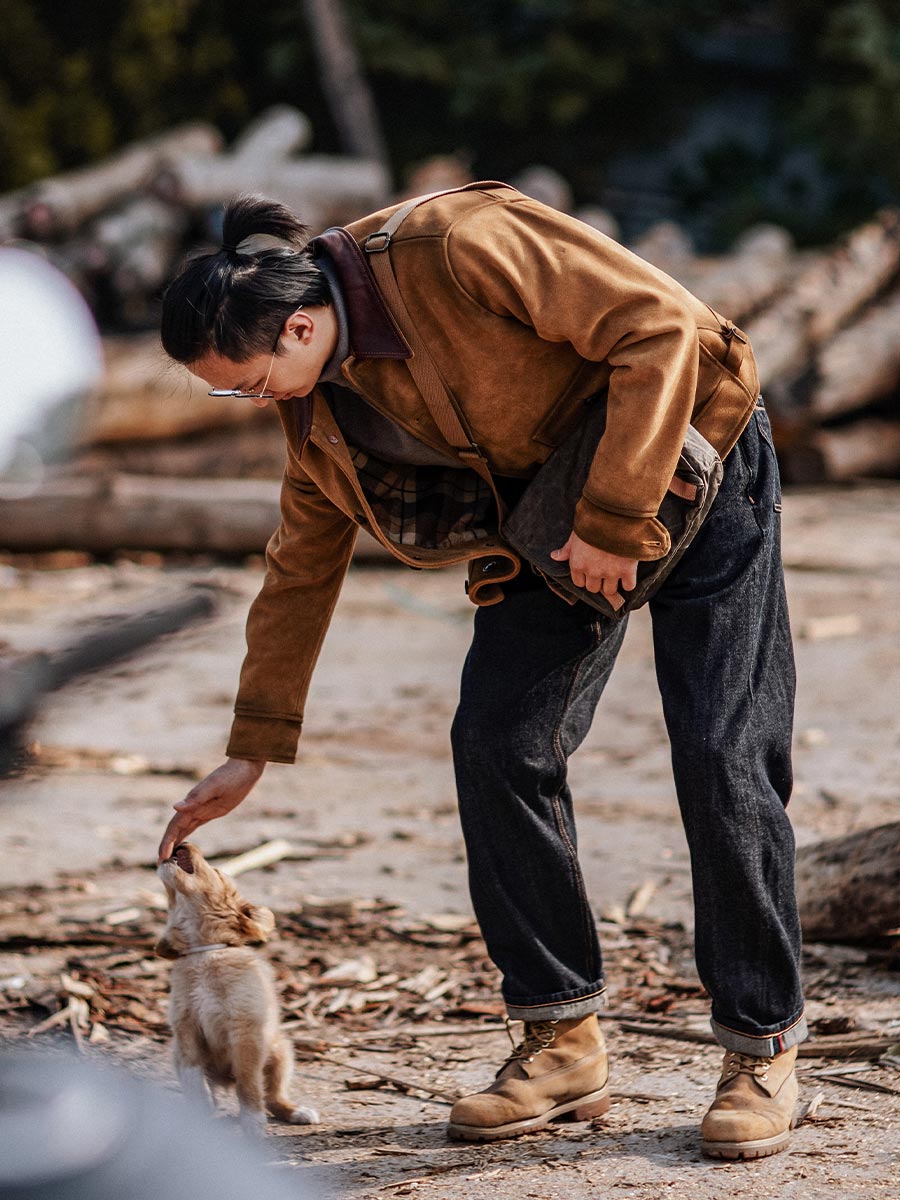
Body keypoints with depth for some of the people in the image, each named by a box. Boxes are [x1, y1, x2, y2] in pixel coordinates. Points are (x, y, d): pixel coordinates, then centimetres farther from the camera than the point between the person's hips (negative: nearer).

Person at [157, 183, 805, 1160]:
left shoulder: (457, 248, -30)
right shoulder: (321, 404, -5)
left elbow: (661, 327, -29)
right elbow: (302, 566, 8)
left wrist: (613, 520, -27)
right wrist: (252, 748, 11)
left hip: (688, 466, -7)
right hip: (545, 515, 7)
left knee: (723, 757, -10)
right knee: (496, 742, -6)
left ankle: (763, 1049, 3)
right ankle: (562, 1042, 3)